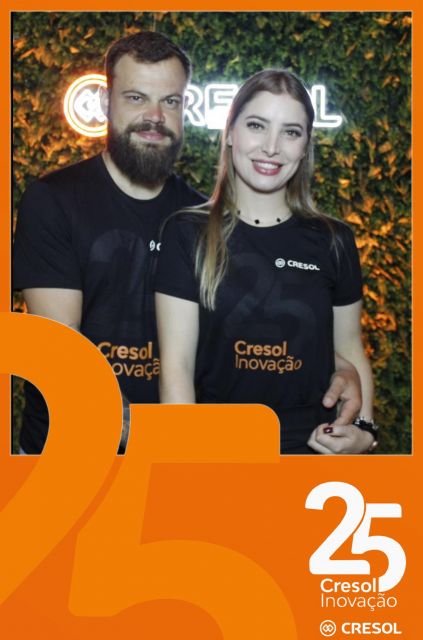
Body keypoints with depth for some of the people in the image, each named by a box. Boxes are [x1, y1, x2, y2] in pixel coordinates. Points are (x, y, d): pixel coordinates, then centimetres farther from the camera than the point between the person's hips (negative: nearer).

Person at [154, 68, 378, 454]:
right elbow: (177, 364, -9)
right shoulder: (188, 234, -6)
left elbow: (349, 351, 8)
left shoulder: (334, 241, 0)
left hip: (315, 445, 2)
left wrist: (364, 430, -7)